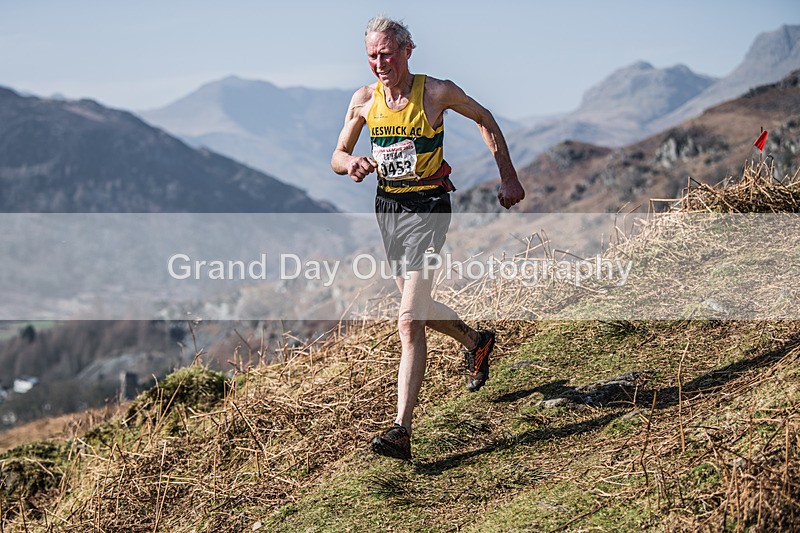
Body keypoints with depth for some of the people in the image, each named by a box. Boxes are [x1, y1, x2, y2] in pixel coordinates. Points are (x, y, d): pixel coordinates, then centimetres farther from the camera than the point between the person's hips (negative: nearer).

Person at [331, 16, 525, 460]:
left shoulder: (437, 92, -11)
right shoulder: (364, 99, 1)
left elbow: (485, 120, 6)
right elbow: (336, 156, 9)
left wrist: (509, 178, 5)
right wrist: (350, 163, -16)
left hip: (427, 207, -6)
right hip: (386, 206, 6)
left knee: (409, 321, -15)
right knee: (418, 307, 21)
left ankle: (402, 430, -16)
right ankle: (476, 342, 51)